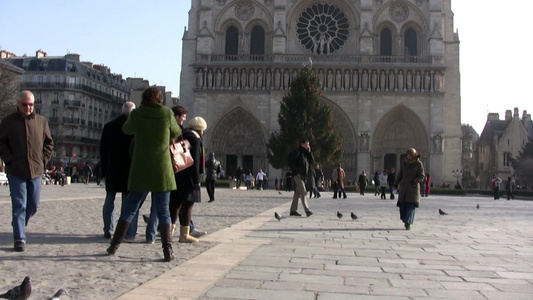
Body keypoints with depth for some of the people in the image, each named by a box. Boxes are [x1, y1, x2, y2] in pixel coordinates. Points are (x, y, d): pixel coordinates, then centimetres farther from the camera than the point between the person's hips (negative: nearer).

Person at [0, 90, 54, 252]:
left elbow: (49, 143, 13)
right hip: (16, 171, -3)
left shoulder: (41, 121, 6)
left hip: (35, 171, 3)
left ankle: (19, 227, 36)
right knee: (19, 205, -4)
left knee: (33, 205, 11)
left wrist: (43, 160, 3)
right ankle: (19, 238, 2)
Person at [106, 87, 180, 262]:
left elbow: (126, 129, 17)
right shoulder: (167, 114, -4)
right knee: (163, 211, 3)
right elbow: (176, 133, 12)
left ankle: (114, 245, 15)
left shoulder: (136, 114, -2)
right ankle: (167, 250, -3)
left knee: (129, 209, 11)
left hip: (140, 171, 1)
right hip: (162, 170, -1)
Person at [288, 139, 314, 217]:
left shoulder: (306, 153, 19)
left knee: (297, 193, 10)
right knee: (303, 192, -15)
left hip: (303, 175, 9)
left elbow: (312, 162, 12)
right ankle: (307, 210, -19)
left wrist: (309, 152, 4)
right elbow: (291, 162, -11)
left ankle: (293, 210, 15)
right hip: (298, 175, -9)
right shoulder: (297, 152, -7)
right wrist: (295, 171, -17)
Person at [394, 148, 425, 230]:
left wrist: (414, 181, -24)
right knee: (402, 205, 1)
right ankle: (406, 220, 19)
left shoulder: (419, 164, -4)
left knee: (411, 205, -9)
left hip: (413, 188, -3)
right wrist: (396, 183, 6)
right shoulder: (404, 163, 6)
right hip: (404, 187, 3)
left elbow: (421, 176, -7)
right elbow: (400, 174, 15)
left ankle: (408, 223, -9)